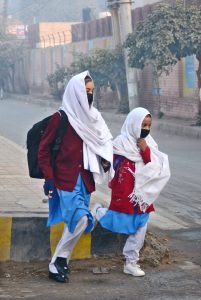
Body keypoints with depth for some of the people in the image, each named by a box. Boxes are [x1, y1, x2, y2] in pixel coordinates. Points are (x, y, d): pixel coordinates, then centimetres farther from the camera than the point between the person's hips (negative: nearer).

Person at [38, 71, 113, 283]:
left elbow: (104, 140, 21)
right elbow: (43, 148, -6)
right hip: (65, 178, -6)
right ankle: (57, 262, -2)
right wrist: (48, 177, -11)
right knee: (80, 219, -15)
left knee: (76, 222, 7)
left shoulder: (93, 117, 10)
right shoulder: (60, 118, -8)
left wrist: (106, 157, 0)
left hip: (85, 178, 6)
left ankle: (61, 262, 18)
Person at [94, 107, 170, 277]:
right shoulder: (121, 142, -8)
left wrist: (145, 150, -14)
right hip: (124, 191, -5)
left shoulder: (149, 143, 5)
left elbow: (154, 168, -3)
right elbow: (111, 165, -1)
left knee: (140, 228, 3)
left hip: (143, 193, 5)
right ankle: (99, 211, 31)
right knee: (120, 224, 0)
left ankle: (131, 263, 13)